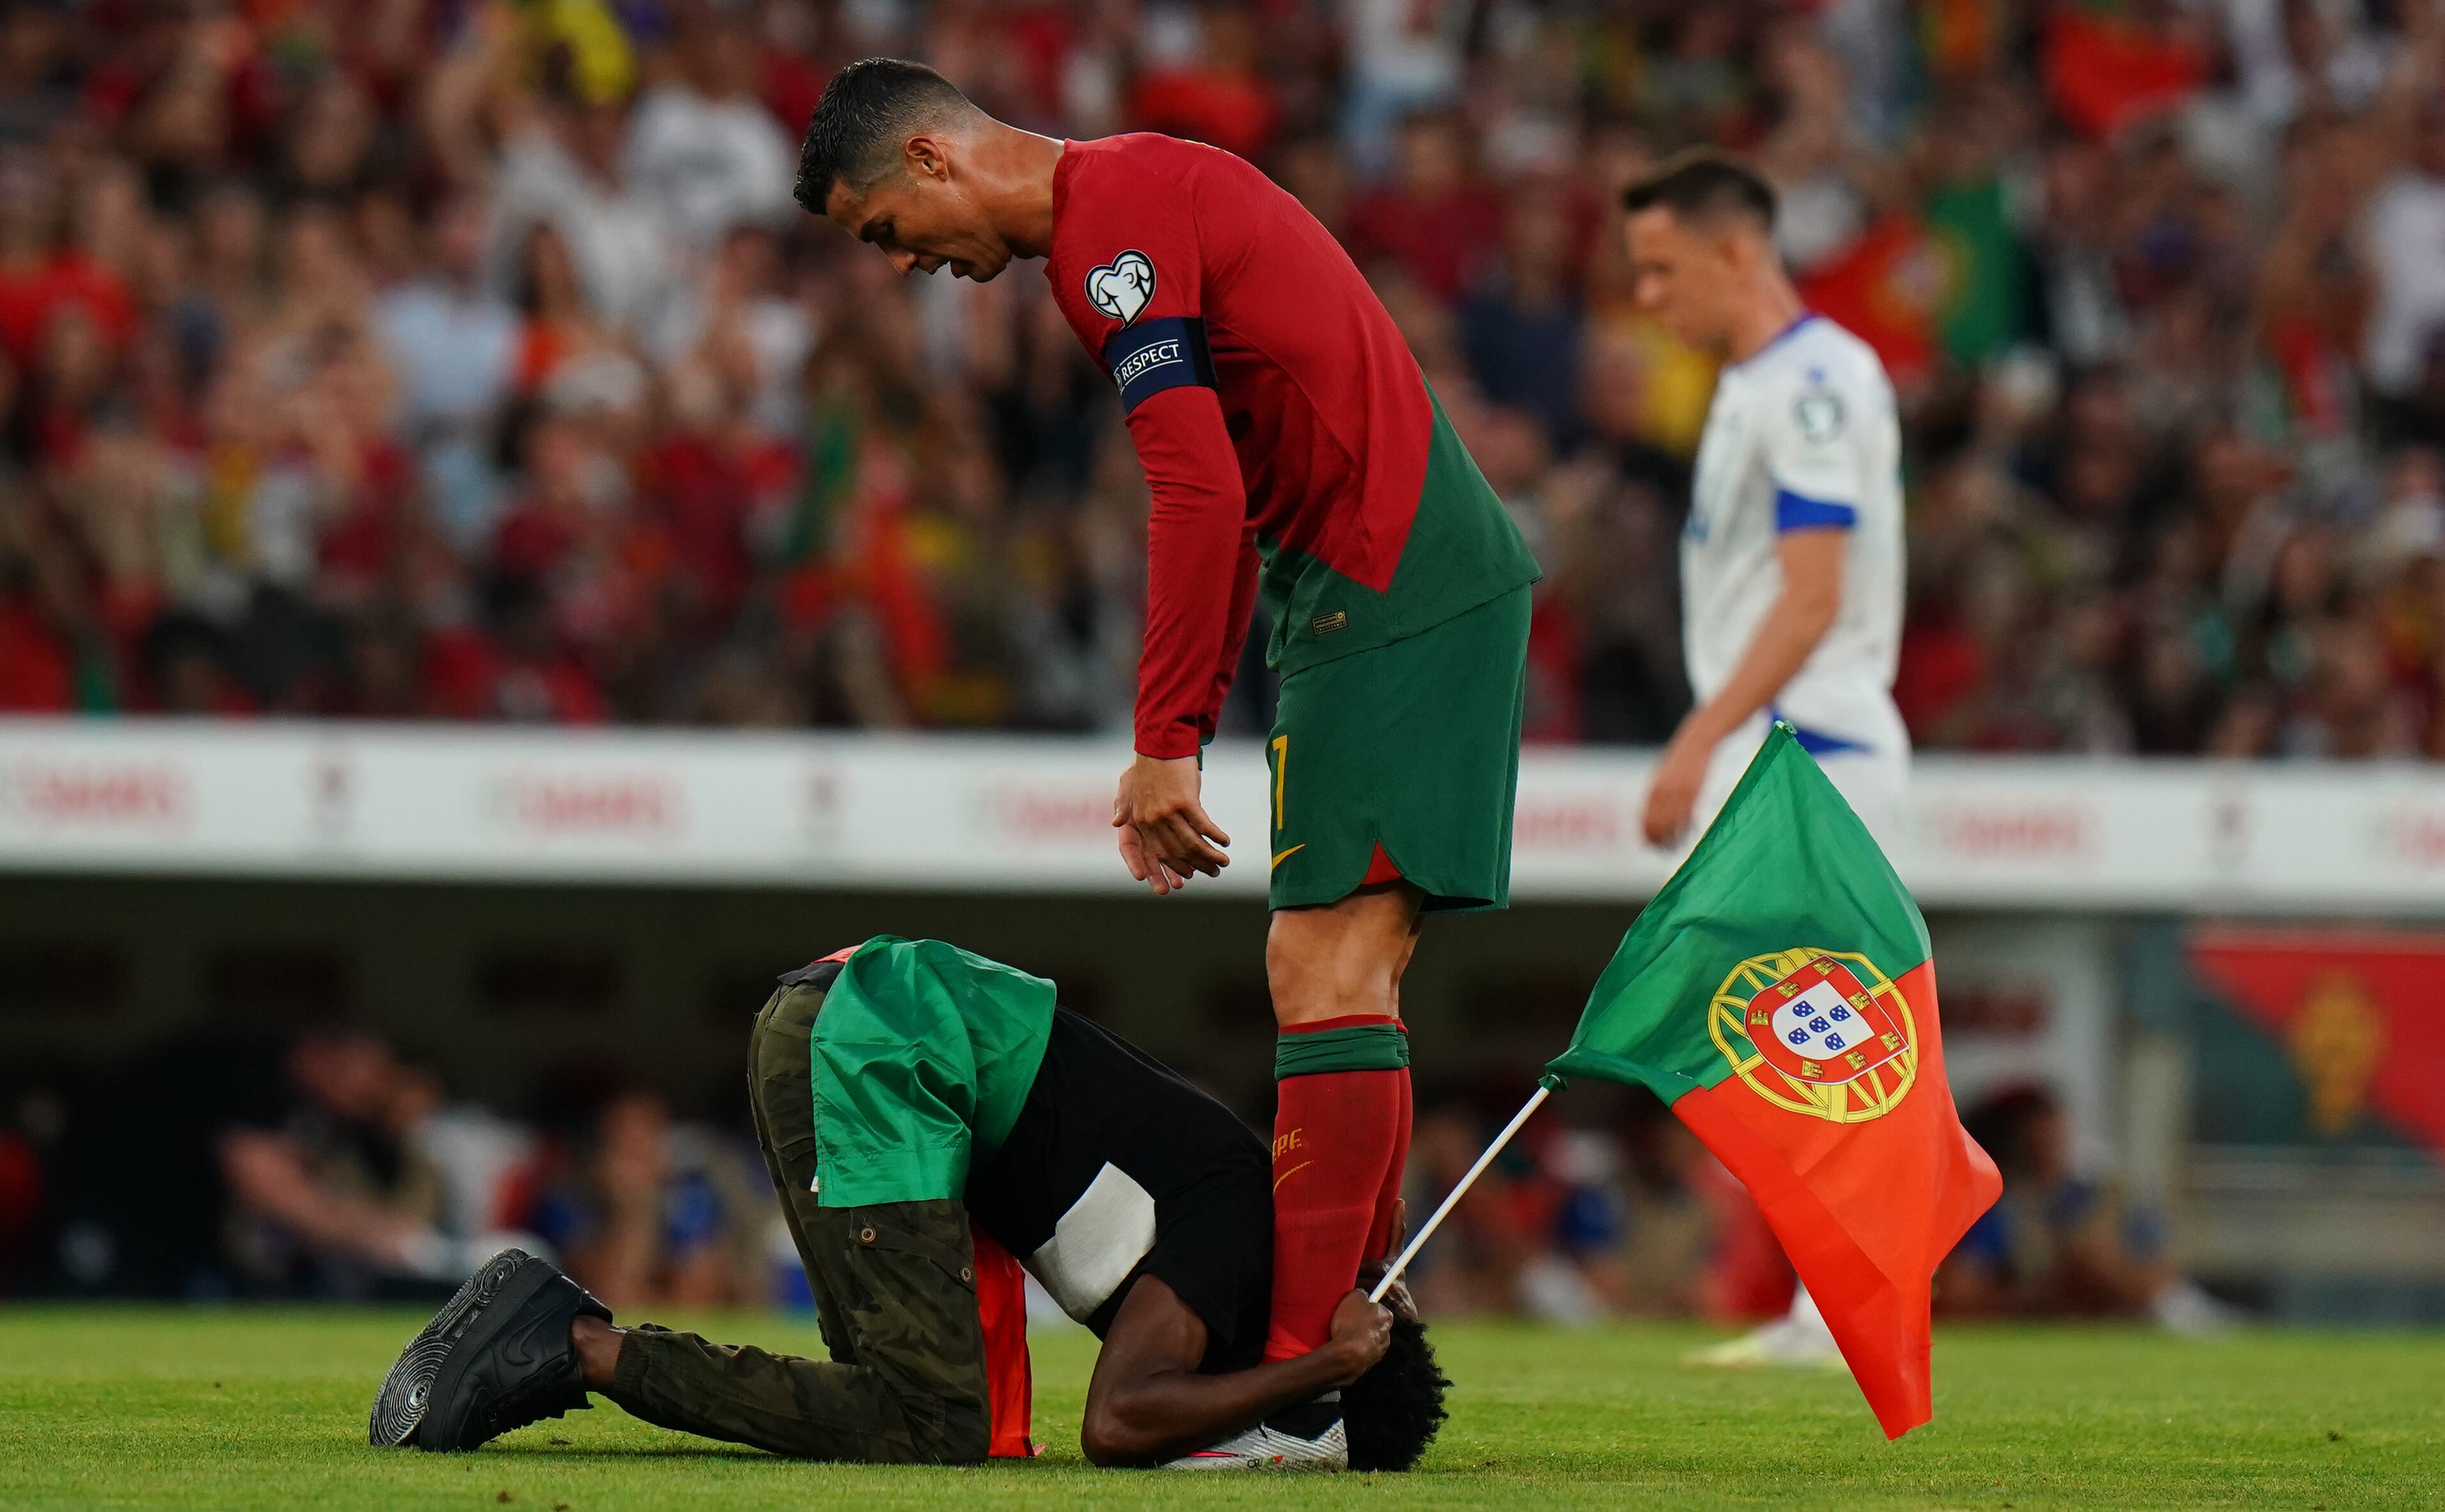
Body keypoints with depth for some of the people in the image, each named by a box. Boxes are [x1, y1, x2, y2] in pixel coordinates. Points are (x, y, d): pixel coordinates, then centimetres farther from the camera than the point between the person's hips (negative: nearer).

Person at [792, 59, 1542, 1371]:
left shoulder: (1111, 218, -12)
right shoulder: (1139, 192, 20)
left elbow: (1200, 495, -21)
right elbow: (1221, 495, 24)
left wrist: (1167, 746, -18)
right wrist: (1183, 736, 19)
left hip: (1387, 591, -10)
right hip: (1439, 577, 10)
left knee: (1325, 966, -14)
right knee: (1338, 971, 10)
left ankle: (1297, 1380, -19)